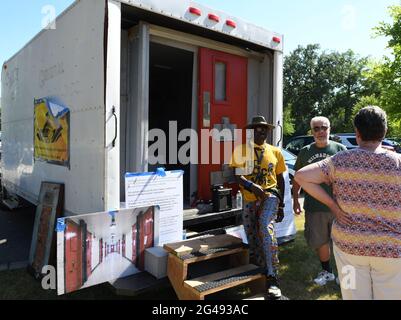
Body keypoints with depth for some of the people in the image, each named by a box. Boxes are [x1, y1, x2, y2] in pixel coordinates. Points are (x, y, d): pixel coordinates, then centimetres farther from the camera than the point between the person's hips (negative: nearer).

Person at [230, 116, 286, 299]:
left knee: (266, 227, -28)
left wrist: (281, 205, 14)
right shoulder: (242, 150, 3)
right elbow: (237, 175, -6)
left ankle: (272, 278, -23)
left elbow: (280, 179, 16)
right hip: (249, 199, 1)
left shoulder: (275, 152, 10)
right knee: (253, 242, 8)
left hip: (270, 195, -1)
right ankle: (262, 275, 30)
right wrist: (252, 186, -24)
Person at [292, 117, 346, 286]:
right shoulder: (305, 152, 4)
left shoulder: (340, 149, 0)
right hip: (314, 206, 2)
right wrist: (295, 200, 8)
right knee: (320, 241, 13)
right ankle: (327, 271, 34)